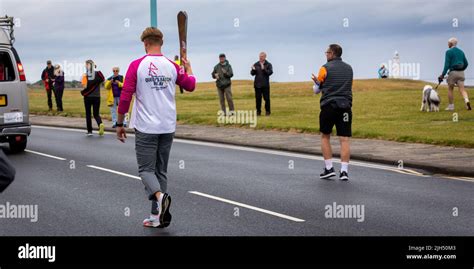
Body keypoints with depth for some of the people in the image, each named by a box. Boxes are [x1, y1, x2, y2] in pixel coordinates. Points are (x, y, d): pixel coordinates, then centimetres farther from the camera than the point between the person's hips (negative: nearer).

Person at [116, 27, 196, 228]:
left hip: (145, 128, -4)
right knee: (161, 171, 13)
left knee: (146, 169, 2)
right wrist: (188, 68, 39)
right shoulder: (172, 66, 3)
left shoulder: (136, 65, -8)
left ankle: (160, 196, -27)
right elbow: (190, 85, 19)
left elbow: (125, 97, -8)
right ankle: (157, 216, 14)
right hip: (168, 128, 4)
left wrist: (120, 124, 2)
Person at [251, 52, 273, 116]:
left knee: (266, 98, -2)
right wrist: (253, 70, -16)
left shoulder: (268, 64, 1)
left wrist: (264, 69, -25)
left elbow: (270, 72, -12)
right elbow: (252, 73, 6)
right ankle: (258, 111, 11)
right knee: (258, 99, 4)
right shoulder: (256, 64, 9)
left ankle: (267, 111, 7)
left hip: (265, 85, -2)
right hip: (257, 84, 2)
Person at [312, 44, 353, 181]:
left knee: (325, 137, 12)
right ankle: (344, 171, -7)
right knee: (344, 140, 0)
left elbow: (316, 90, 5)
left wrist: (317, 82, 29)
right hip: (345, 107, 3)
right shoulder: (349, 68, 12)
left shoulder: (326, 68, -2)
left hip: (329, 106, -3)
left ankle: (329, 168, 6)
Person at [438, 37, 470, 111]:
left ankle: (451, 106, 14)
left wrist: (442, 75, -12)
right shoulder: (461, 52, 14)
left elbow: (447, 65, -12)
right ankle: (467, 101, -27)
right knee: (462, 89, -1)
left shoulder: (449, 52, -5)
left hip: (453, 72, -5)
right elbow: (466, 63, 17)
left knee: (450, 89, 10)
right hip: (461, 73, 5)